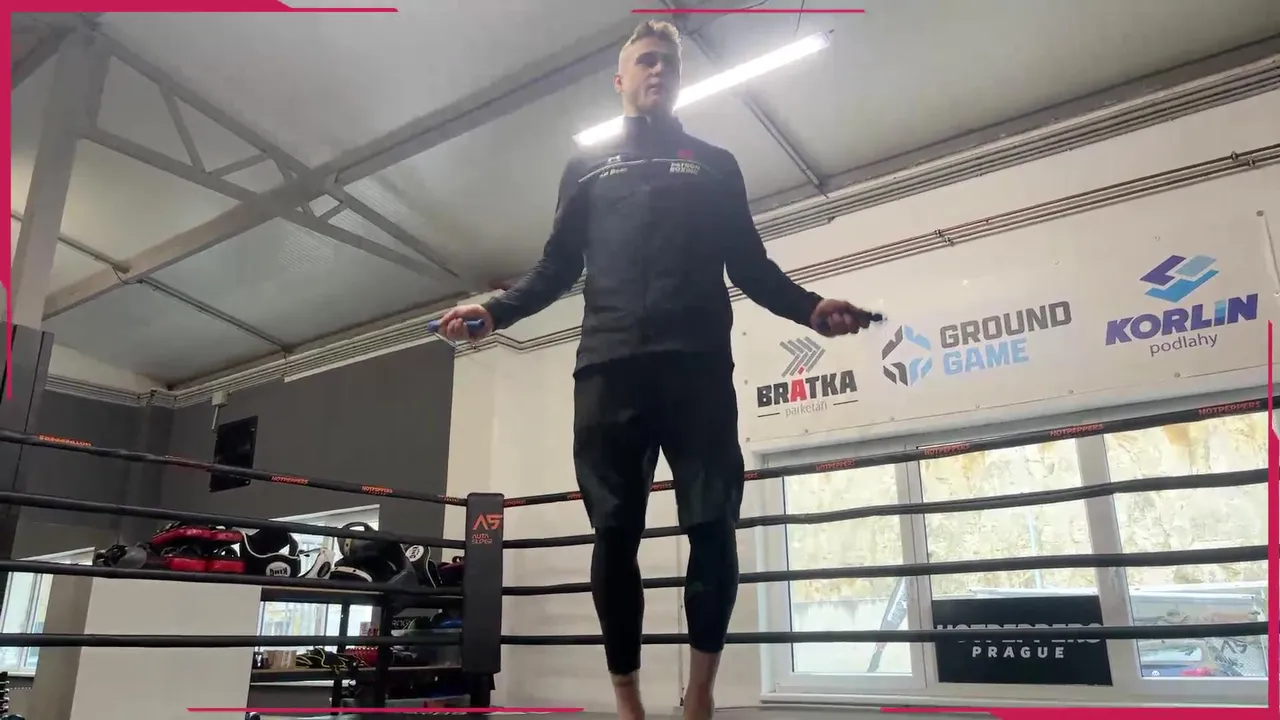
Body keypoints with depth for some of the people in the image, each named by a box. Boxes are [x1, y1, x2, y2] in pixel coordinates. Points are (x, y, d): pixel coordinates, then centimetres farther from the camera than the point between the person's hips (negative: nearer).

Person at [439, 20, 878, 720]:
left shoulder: (715, 165, 23)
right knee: (614, 534, -5)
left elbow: (751, 266, 15)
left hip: (698, 364, 0)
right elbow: (557, 267, 16)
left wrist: (809, 308, -3)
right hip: (608, 367, 0)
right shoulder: (586, 167, 24)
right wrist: (494, 310, -1)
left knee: (713, 527, -8)